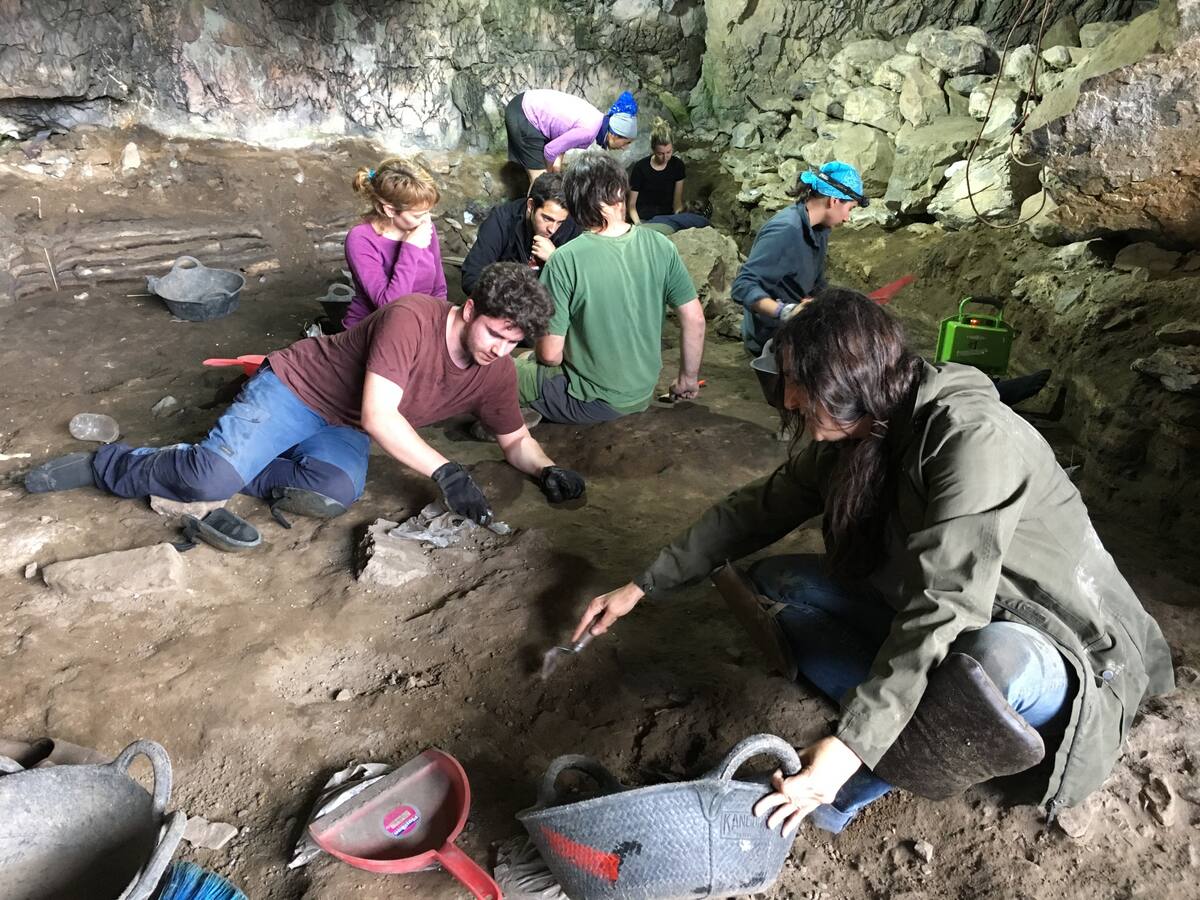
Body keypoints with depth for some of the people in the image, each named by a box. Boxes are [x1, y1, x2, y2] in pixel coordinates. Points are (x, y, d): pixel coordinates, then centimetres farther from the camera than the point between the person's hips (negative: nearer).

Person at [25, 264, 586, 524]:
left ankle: (229, 473, -7)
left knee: (337, 492, -29)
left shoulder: (496, 372, -6)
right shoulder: (412, 317, -27)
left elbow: (516, 440, 5)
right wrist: (443, 472, -36)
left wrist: (545, 470, -17)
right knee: (212, 475, -23)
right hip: (295, 388, -5)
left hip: (344, 432, 5)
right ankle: (108, 465, 8)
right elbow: (378, 414, -32)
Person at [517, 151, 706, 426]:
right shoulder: (660, 246, -9)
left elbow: (550, 353, -19)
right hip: (642, 395, 5)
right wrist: (688, 379, 11)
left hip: (592, 402, -5)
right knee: (527, 360, 25)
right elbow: (694, 319, -3)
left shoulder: (564, 260, -22)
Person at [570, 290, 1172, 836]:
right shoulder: (847, 439, -4)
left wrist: (849, 746, -37)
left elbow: (943, 606, -34)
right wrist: (641, 587, 7)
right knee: (775, 579, -1)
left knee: (992, 662, -43)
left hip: (1056, 652, -7)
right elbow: (754, 511, 5)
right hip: (941, 623, 7)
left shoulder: (970, 437, -27)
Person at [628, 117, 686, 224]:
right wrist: (638, 223, -22)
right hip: (644, 220, -3)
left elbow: (678, 201, 6)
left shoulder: (677, 166, 1)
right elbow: (632, 204, -5)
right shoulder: (640, 168, -9)